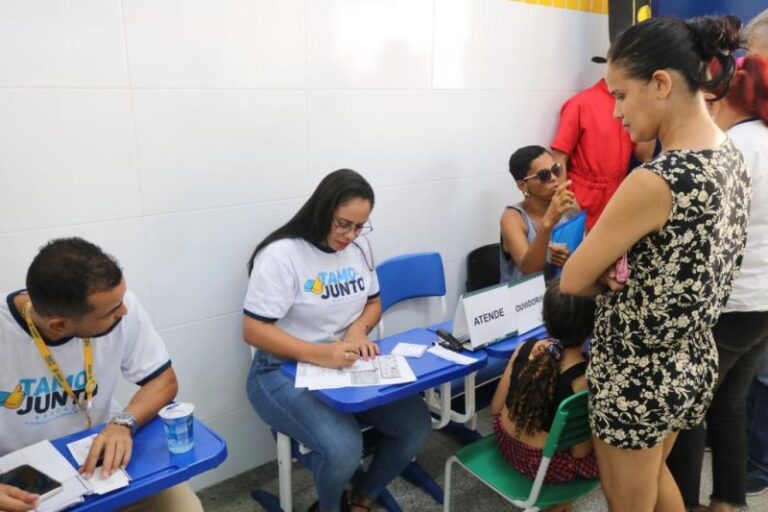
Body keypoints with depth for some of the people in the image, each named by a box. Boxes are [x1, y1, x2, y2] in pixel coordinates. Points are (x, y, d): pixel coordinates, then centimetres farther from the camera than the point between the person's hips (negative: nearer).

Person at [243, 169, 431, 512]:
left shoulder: (359, 247, 3)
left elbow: (373, 302, 14)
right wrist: (318, 354, -33)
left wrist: (359, 327, -10)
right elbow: (253, 330, -20)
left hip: (348, 365, 7)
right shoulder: (281, 255, -18)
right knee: (343, 447, -28)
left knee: (416, 423, -8)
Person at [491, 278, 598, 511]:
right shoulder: (585, 379, -27)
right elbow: (579, 451, -17)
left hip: (506, 443, 6)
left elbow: (496, 407, -2)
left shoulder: (525, 348, -12)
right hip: (545, 464, -5)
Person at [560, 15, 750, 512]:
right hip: (696, 364, 8)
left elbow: (573, 280, -20)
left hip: (637, 378, -8)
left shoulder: (655, 182, -30)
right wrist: (627, 277, -9)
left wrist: (612, 281, 0)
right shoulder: (731, 157, -2)